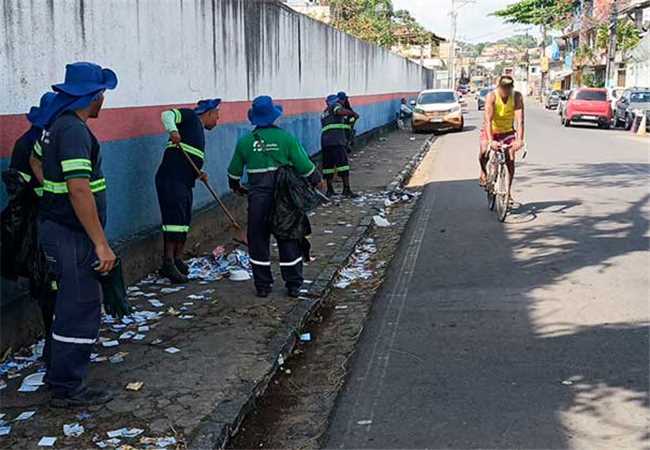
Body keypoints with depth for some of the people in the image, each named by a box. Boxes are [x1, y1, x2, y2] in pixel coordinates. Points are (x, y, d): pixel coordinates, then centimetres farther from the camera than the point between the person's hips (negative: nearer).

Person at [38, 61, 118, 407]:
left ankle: (61, 375, 32)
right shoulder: (74, 130, -20)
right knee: (81, 308, -3)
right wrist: (102, 244, -26)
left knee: (70, 303, 20)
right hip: (72, 235, -11)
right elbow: (79, 189, -27)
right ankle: (68, 388, 6)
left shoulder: (58, 125, 12)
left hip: (57, 226, 11)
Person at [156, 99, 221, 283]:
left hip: (185, 182, 10)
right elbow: (167, 115, -12)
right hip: (171, 179, -10)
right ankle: (168, 264, -8)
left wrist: (199, 174, 6)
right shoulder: (190, 117, 3)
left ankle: (178, 261, 20)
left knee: (184, 221, 12)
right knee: (174, 219, -11)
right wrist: (173, 131, -29)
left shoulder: (200, 133, 26)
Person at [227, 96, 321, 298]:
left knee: (258, 240, 11)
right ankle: (294, 285, 13)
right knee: (289, 240, 9)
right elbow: (304, 165, -4)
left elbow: (234, 171, 11)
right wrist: (317, 181, 15)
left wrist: (235, 186, 32)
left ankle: (263, 285, 14)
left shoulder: (245, 142, 0)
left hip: (258, 198, 1)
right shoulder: (286, 138, -6)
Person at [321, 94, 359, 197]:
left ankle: (329, 190, 14)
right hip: (337, 140, -7)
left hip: (324, 140, 7)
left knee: (328, 165, 11)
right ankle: (346, 189, -14)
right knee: (343, 163, -8)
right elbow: (341, 111, -13)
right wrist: (353, 113, -3)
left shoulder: (323, 114, 30)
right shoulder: (335, 106, 9)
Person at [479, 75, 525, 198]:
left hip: (508, 131, 2)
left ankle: (508, 192, 4)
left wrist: (519, 139, -39)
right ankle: (484, 172, 5)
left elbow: (520, 119, -27)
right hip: (490, 130, -2)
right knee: (484, 151, -27)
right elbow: (488, 120, -32)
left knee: (511, 160, -9)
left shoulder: (517, 96, -20)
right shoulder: (491, 96, -24)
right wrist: (490, 140, -44)